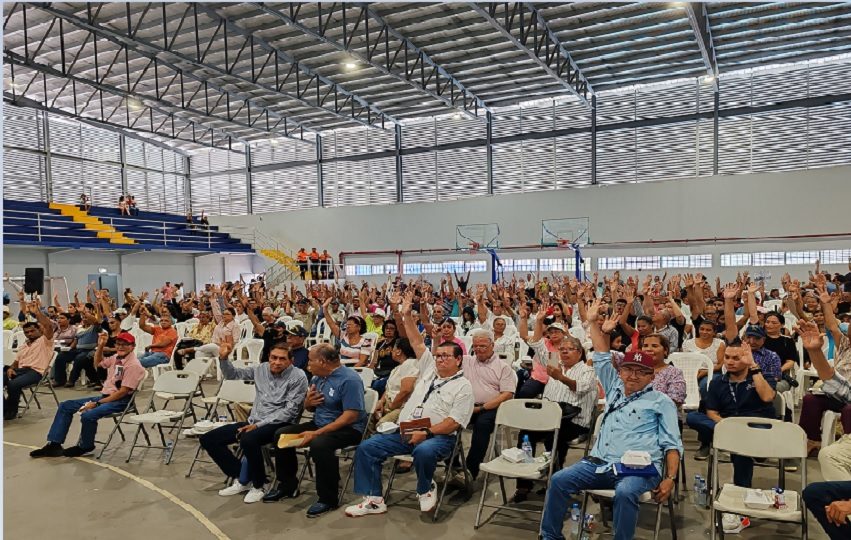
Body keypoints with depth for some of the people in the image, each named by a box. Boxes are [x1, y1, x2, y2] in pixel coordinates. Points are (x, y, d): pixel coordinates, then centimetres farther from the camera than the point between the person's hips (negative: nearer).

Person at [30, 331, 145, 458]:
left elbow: (123, 391, -21)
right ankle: (54, 444, 7)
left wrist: (97, 403, -19)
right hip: (105, 396, 10)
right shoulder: (116, 357, 10)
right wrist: (100, 346, 14)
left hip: (120, 401, -10)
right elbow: (98, 363, 31)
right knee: (65, 406, 7)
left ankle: (85, 447, -3)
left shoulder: (134, 365, -17)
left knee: (88, 415, -31)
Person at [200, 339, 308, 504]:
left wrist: (259, 425, -19)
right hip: (254, 421, 8)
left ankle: (258, 486, -11)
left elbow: (290, 410, -16)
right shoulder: (261, 369, 8)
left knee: (248, 440, -37)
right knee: (208, 439, 2)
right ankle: (242, 479, 9)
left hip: (279, 423, -7)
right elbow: (233, 374, 20)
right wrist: (223, 358, 0)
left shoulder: (298, 377, -10)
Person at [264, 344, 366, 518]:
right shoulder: (318, 378, 9)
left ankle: (328, 499, -18)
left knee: (319, 444, -36)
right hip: (319, 423, 9)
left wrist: (317, 433, -28)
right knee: (282, 434, 2)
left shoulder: (349, 379, -19)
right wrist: (308, 402, -7)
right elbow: (310, 408, 20)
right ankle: (288, 486, 18)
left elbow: (351, 416, -26)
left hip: (349, 429, -9)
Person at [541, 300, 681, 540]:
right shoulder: (615, 389, 21)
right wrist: (594, 323, 20)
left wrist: (670, 479, -10)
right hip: (600, 463, 5)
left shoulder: (661, 401, 8)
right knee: (558, 480, -16)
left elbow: (672, 444, 2)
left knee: (625, 492, -38)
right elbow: (602, 357, 24)